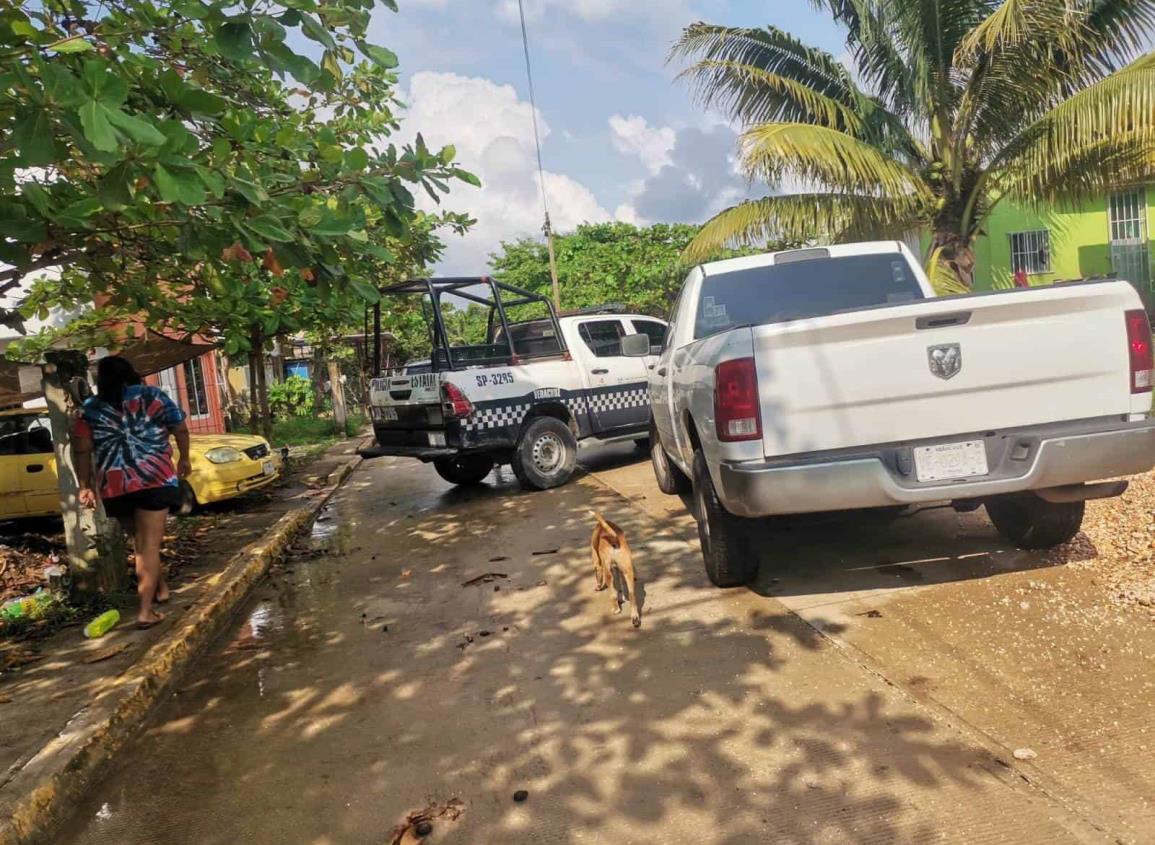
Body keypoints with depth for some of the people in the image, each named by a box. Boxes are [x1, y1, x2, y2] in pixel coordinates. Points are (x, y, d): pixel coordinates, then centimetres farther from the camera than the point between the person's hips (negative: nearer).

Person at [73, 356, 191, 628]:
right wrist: (184, 459, 23)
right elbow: (180, 429, 10)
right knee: (150, 544, -2)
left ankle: (161, 588, 34)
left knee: (140, 542, 22)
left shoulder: (90, 408, 11)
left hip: (114, 486, 3)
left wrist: (85, 486, 9)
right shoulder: (151, 395, 7)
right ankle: (146, 611, -7)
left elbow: (81, 449, 5)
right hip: (153, 479, -2)